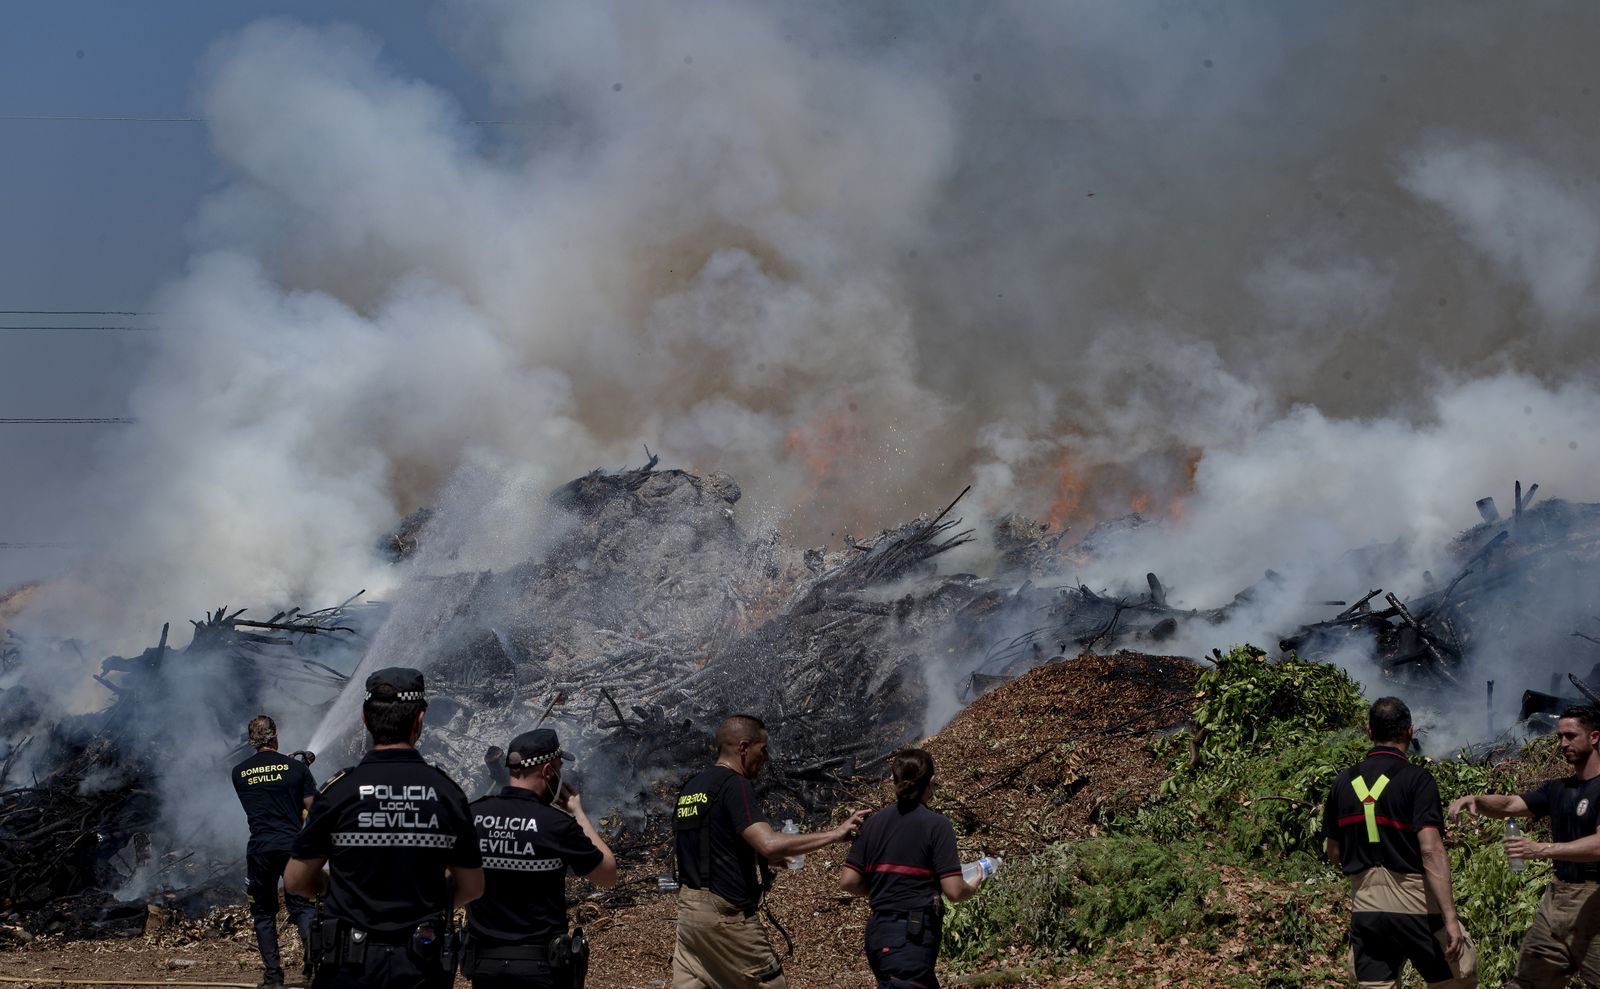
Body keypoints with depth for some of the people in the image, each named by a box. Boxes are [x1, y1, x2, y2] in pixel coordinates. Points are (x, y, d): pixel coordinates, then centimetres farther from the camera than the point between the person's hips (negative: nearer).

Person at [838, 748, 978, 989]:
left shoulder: (875, 822, 7)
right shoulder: (936, 825, -8)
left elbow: (848, 882, 4)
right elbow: (954, 891, -12)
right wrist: (972, 888, 10)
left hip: (878, 932, 7)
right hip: (914, 937, -7)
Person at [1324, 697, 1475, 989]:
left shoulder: (1343, 783, 5)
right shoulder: (1417, 779, -10)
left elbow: (1334, 854, 12)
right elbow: (1431, 851, -19)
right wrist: (1450, 918, -20)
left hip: (1365, 908, 5)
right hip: (1415, 907, -5)